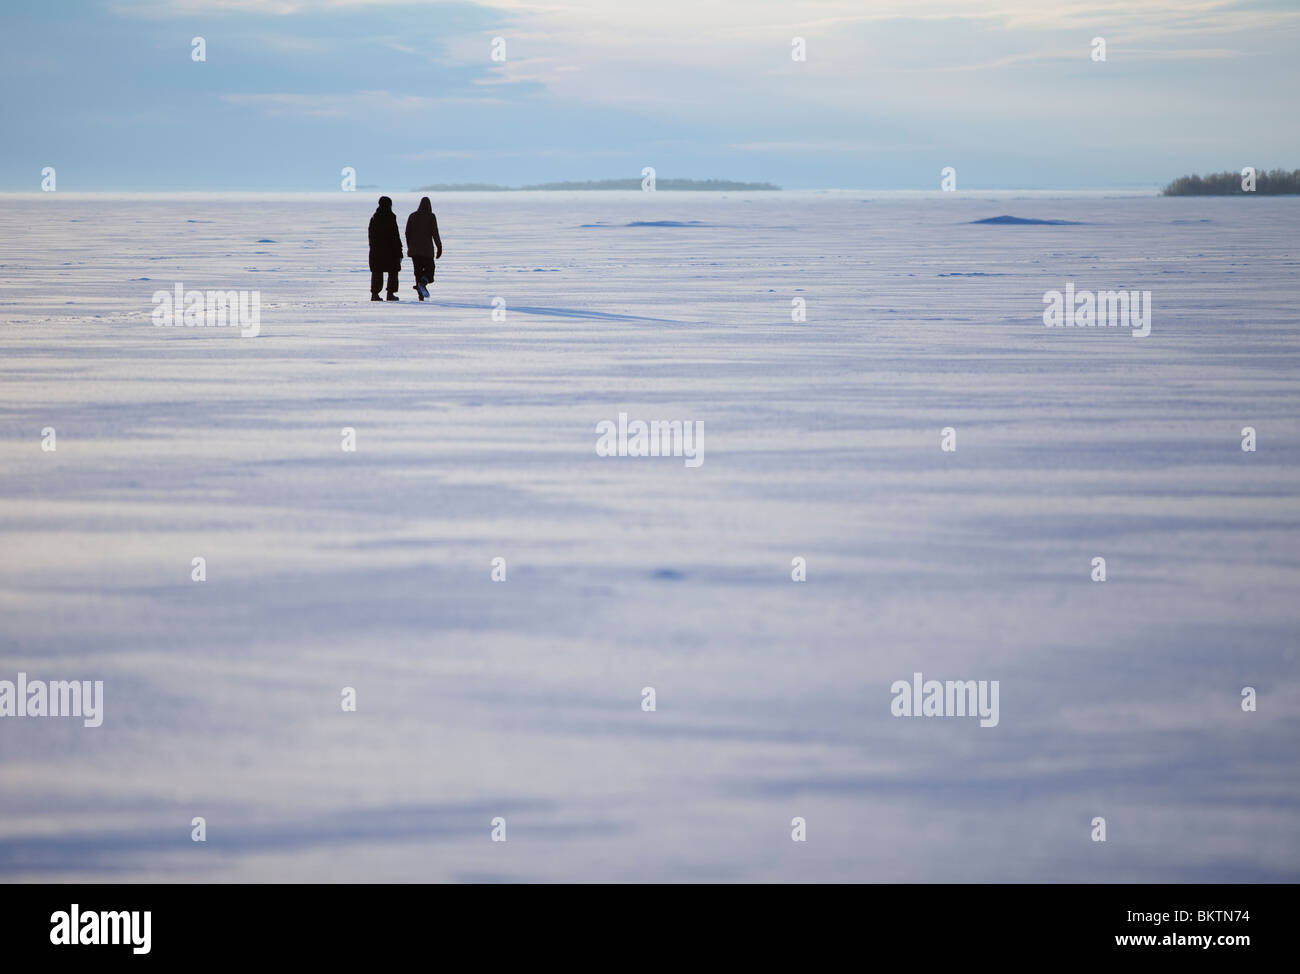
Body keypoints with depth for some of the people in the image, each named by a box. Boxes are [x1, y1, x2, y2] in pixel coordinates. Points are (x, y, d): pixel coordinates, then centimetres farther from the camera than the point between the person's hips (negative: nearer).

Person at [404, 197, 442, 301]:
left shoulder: (412, 216, 4)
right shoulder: (431, 217, -6)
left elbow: (407, 233, 7)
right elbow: (435, 233, -10)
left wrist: (409, 247, 18)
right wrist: (439, 247, -3)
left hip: (414, 248, 3)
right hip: (427, 248, -3)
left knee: (418, 270, 10)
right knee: (429, 269, 7)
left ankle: (421, 294, 5)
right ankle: (422, 283, -23)